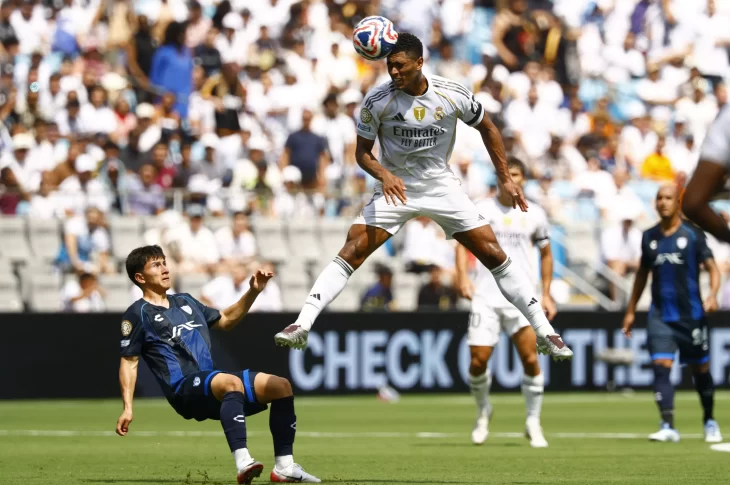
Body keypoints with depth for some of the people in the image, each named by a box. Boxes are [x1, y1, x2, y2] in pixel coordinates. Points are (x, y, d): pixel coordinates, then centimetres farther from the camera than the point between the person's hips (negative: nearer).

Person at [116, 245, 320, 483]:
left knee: (281, 386, -5)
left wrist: (253, 292, 22)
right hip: (184, 390, -8)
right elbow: (128, 362, 1)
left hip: (214, 385, 8)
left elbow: (226, 321, 34)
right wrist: (127, 408, -8)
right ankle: (243, 464, -53)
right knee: (232, 382, -38)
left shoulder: (185, 301, 24)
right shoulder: (138, 314, 3)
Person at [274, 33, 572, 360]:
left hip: (442, 186, 1)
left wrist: (505, 178, 6)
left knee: (493, 254, -4)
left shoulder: (453, 96, -13)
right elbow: (362, 151, -5)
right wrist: (384, 174, -26)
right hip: (395, 188, -1)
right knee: (351, 252, -19)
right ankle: (302, 326, -21)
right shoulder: (377, 100, -15)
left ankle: (544, 332, 5)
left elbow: (486, 128, 6)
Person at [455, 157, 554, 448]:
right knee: (478, 360, -4)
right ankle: (483, 411, 24)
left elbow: (545, 253, 17)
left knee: (530, 358, -13)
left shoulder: (535, 215, 8)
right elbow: (463, 242, 5)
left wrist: (546, 294, 11)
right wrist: (462, 277, -12)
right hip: (486, 296, 0)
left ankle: (533, 423, -1)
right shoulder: (482, 210, 4)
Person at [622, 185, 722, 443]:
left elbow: (712, 268, -4)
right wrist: (631, 310, 20)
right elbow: (642, 273, 19)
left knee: (700, 369, 8)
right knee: (661, 366, -13)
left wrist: (712, 295, -23)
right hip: (660, 314, 2)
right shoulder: (649, 237, 8)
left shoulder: (692, 234, -3)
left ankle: (710, 422, 28)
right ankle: (668, 427, -16)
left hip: (691, 313, -2)